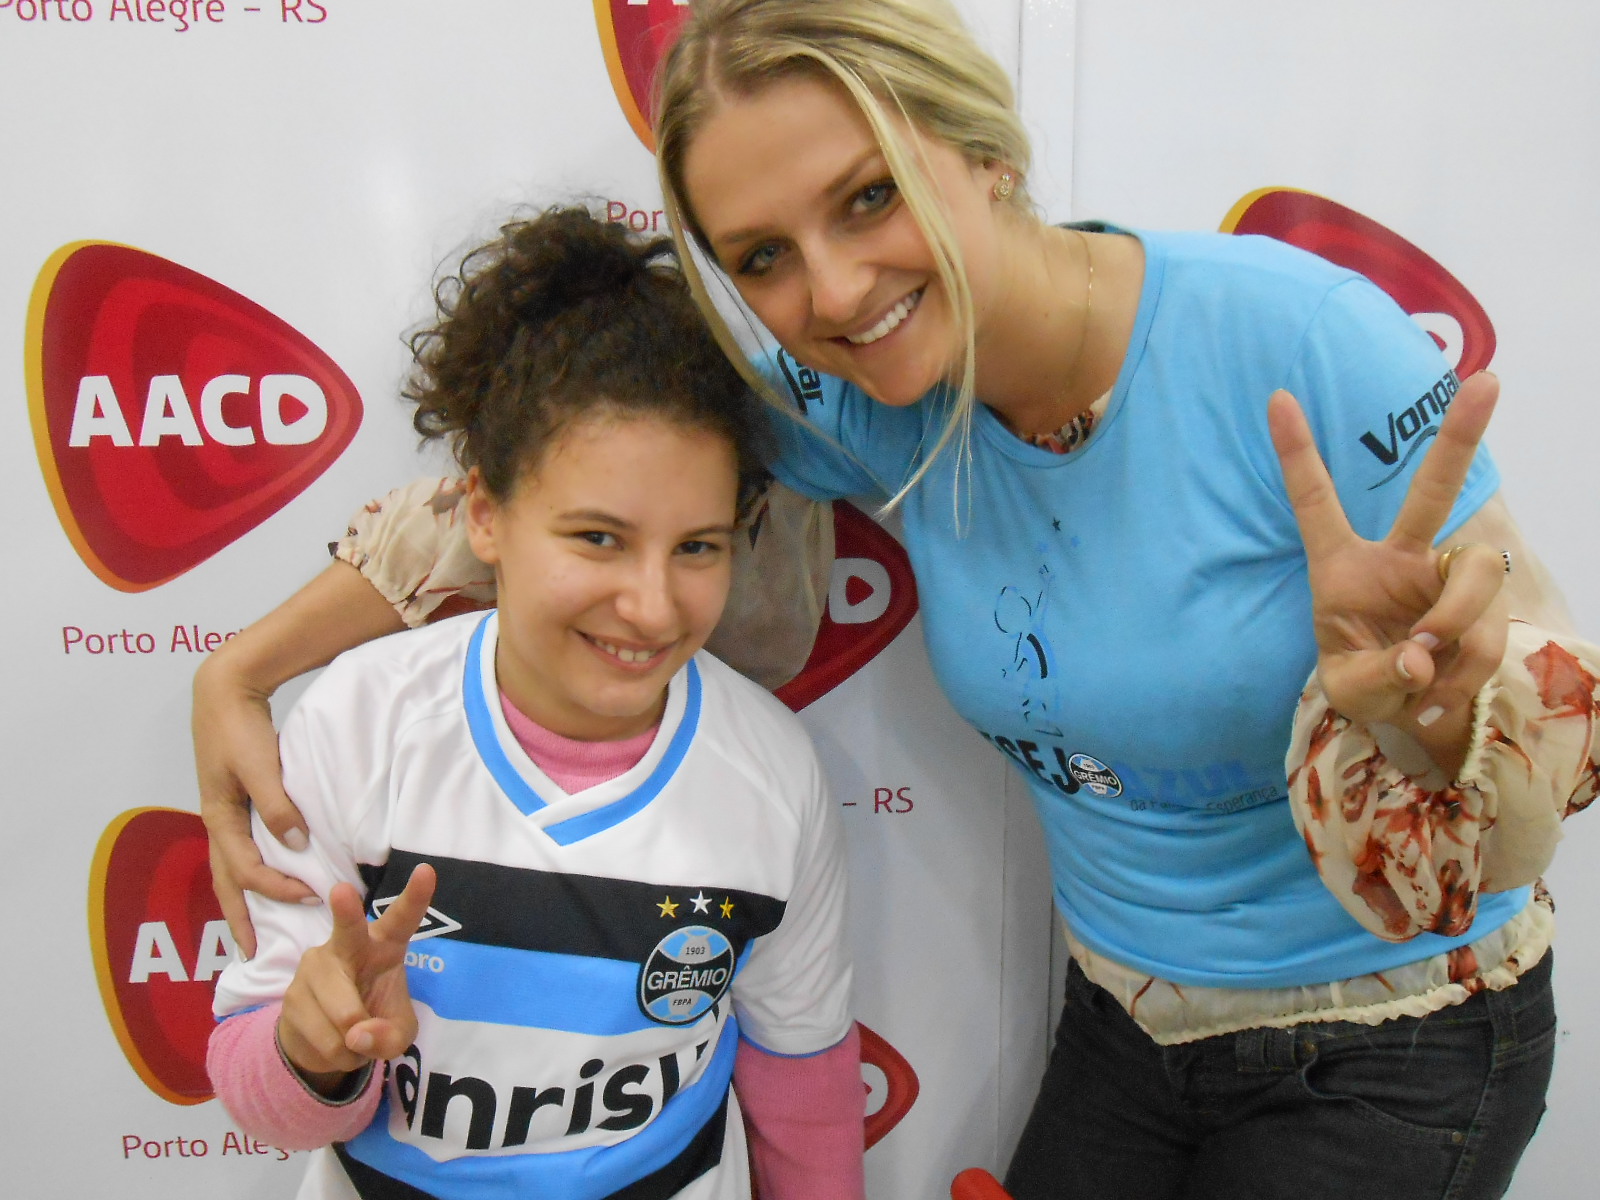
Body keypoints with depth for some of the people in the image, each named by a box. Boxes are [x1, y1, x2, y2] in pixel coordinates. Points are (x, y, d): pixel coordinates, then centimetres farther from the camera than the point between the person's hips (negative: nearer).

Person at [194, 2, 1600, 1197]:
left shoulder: (1297, 342, -29)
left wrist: (1410, 706, -46)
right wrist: (247, 668, -12)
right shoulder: (866, 397, -15)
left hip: (1387, 1057, -3)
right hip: (1124, 1020, 4)